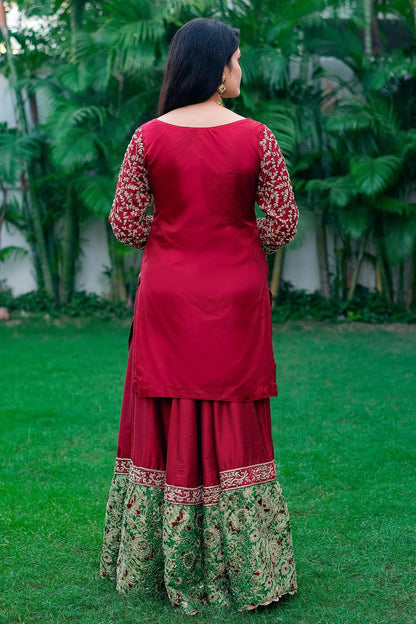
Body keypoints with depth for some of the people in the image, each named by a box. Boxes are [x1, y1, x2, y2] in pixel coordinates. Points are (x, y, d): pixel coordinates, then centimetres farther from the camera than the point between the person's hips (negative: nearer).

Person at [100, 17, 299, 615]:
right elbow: (283, 223, -5)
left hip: (168, 297, 1)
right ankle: (246, 566, 16)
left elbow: (124, 224, -3)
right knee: (234, 424, 7)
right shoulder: (256, 138, -8)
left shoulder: (149, 137, -5)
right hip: (236, 297, -1)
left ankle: (158, 563, 20)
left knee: (165, 421, 11)